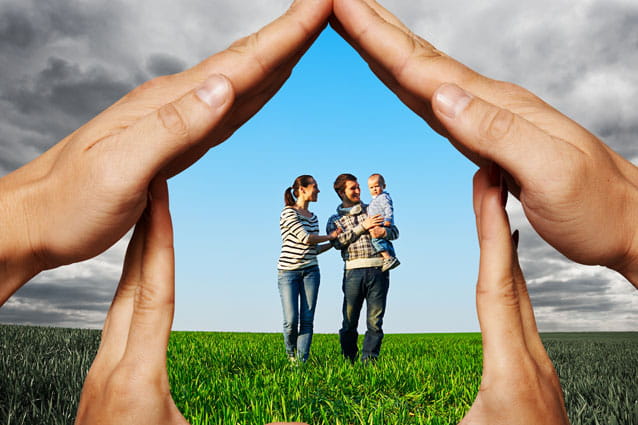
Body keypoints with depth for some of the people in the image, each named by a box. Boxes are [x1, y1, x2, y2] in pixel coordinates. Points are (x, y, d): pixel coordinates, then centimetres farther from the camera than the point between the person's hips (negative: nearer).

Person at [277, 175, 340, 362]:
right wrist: (330, 236, -1)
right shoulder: (288, 212, -7)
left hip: (310, 271, 6)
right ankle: (291, 354, 21)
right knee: (291, 320, -6)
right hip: (288, 271, -6)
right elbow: (305, 238, -14)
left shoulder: (313, 217, 15)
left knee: (307, 320, -1)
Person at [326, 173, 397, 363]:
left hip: (378, 270, 1)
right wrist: (363, 227, -9)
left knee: (375, 322, -3)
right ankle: (348, 361, 13)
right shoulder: (335, 220, 15)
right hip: (354, 271, -1)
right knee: (349, 322, 1)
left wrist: (384, 231, -7)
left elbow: (395, 231, 17)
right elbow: (338, 242, -4)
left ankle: (368, 361, 1)